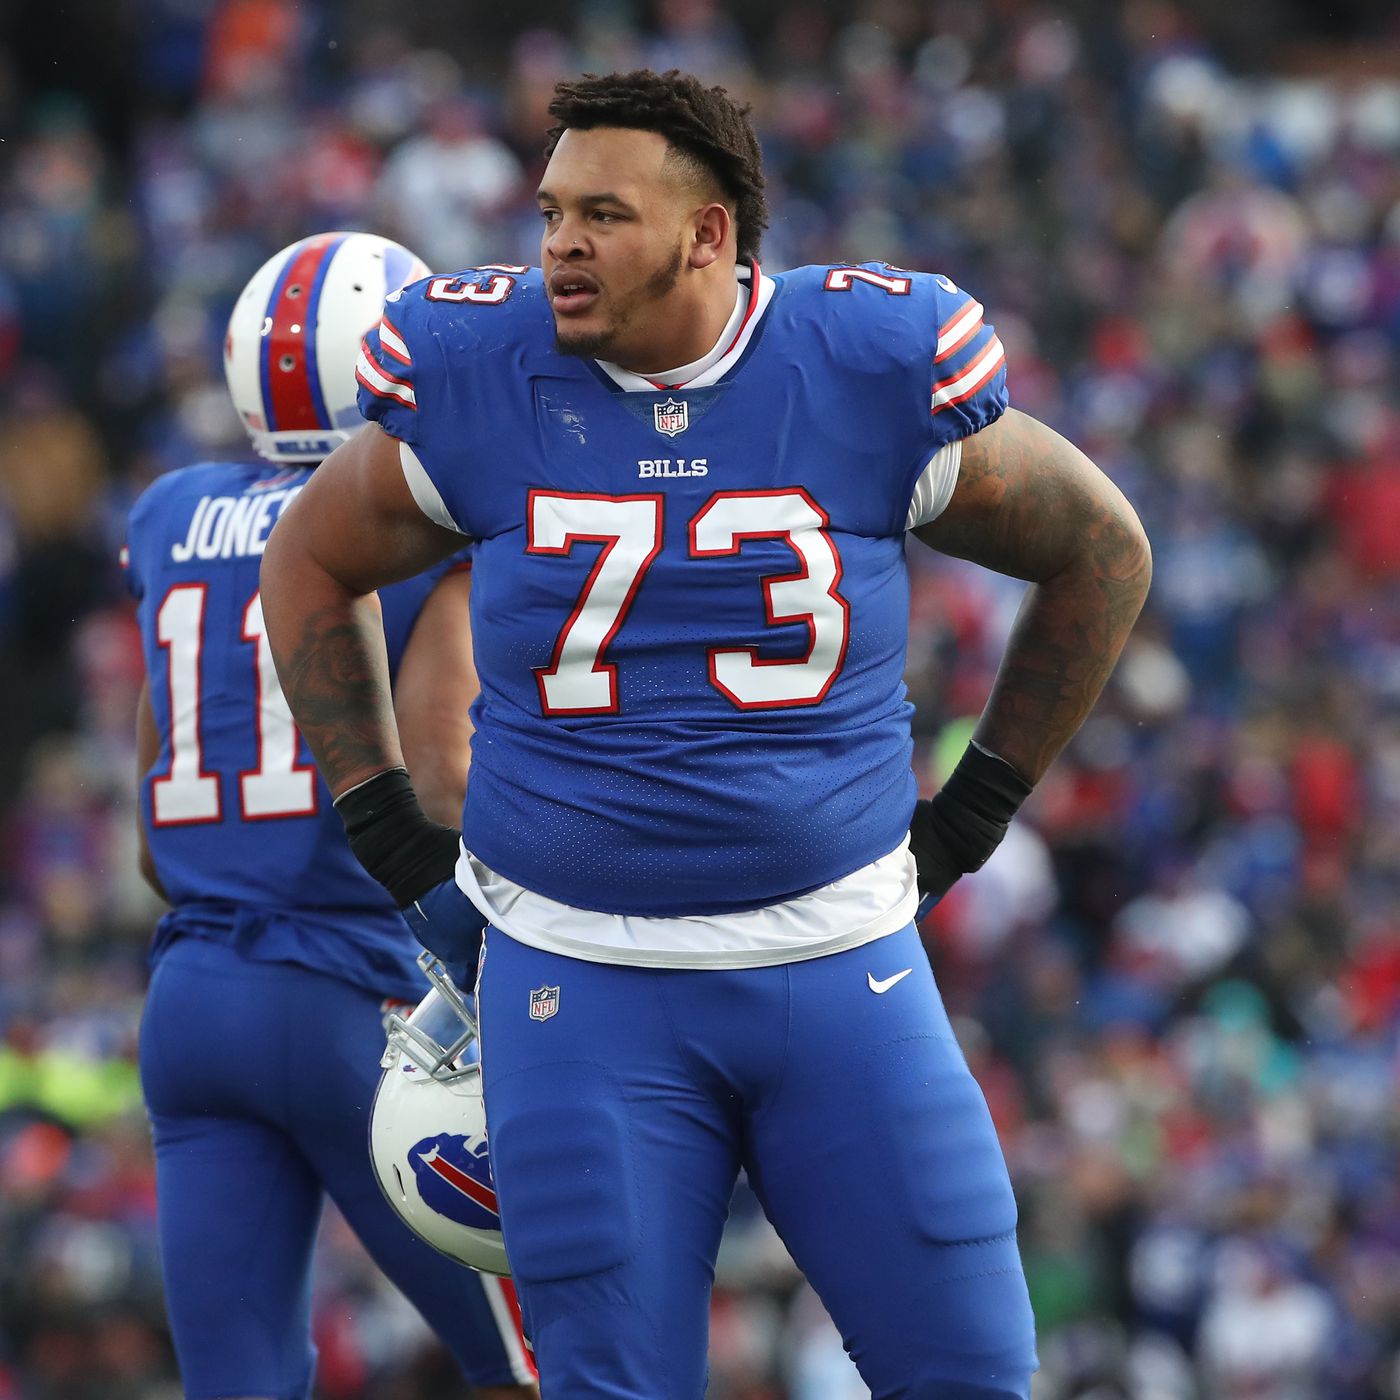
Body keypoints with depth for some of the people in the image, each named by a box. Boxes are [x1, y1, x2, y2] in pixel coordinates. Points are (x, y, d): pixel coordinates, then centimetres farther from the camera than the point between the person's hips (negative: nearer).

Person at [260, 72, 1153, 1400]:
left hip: (842, 977, 0)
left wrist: (970, 815, 8)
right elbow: (310, 564, 15)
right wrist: (388, 832, 8)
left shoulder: (873, 372, -5)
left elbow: (1103, 553, 9)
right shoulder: (479, 383, -3)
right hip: (582, 990, 0)